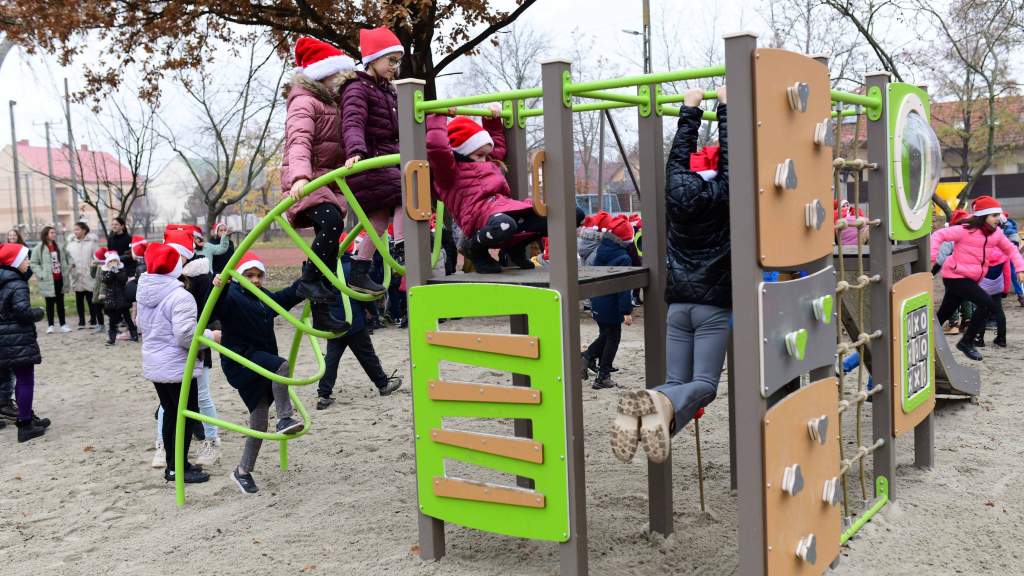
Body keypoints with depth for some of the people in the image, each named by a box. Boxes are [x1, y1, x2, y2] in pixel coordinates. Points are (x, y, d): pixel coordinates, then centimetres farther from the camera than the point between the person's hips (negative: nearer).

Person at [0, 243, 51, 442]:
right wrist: (39, 313, -7)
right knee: (26, 380, -3)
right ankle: (25, 425, 0)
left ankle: (27, 416, 31)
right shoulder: (18, 285, -15)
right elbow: (22, 310, -23)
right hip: (19, 340, -9)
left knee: (22, 379, 20)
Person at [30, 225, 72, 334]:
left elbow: (67, 258, 20)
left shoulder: (59, 247, 7)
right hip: (48, 280, -4)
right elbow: (33, 263, -6)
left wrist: (67, 270, 7)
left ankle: (63, 324, 15)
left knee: (60, 302, 10)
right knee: (50, 303, 3)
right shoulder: (39, 248, -5)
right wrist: (41, 274, -14)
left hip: (60, 279, 4)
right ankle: (50, 325, 10)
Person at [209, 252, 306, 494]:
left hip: (262, 360, 8)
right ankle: (284, 419, -27)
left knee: (259, 420, 5)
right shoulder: (232, 297, -10)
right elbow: (217, 307, -30)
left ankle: (243, 472, 16)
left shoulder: (266, 298, 14)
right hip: (240, 359, -7)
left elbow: (290, 295, 24)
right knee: (281, 365, -34)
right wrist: (218, 288, -50)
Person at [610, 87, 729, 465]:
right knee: (703, 384, -4)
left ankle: (638, 406, -29)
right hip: (714, 304, -3)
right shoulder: (724, 192, -3)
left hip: (678, 303, 4)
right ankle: (663, 405, -39)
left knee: (676, 381, 6)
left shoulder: (677, 189, 5)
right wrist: (725, 106, 16)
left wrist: (690, 109, 25)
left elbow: (680, 151, 18)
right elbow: (730, 150, 7)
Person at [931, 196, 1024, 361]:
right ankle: (967, 342, -7)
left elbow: (1010, 249, 17)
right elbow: (938, 235, -18)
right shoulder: (965, 230, -17)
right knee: (986, 304, -19)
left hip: (970, 279, 7)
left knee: (943, 314, 13)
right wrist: (931, 257, -30)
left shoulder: (996, 233, 5)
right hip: (955, 277, -7)